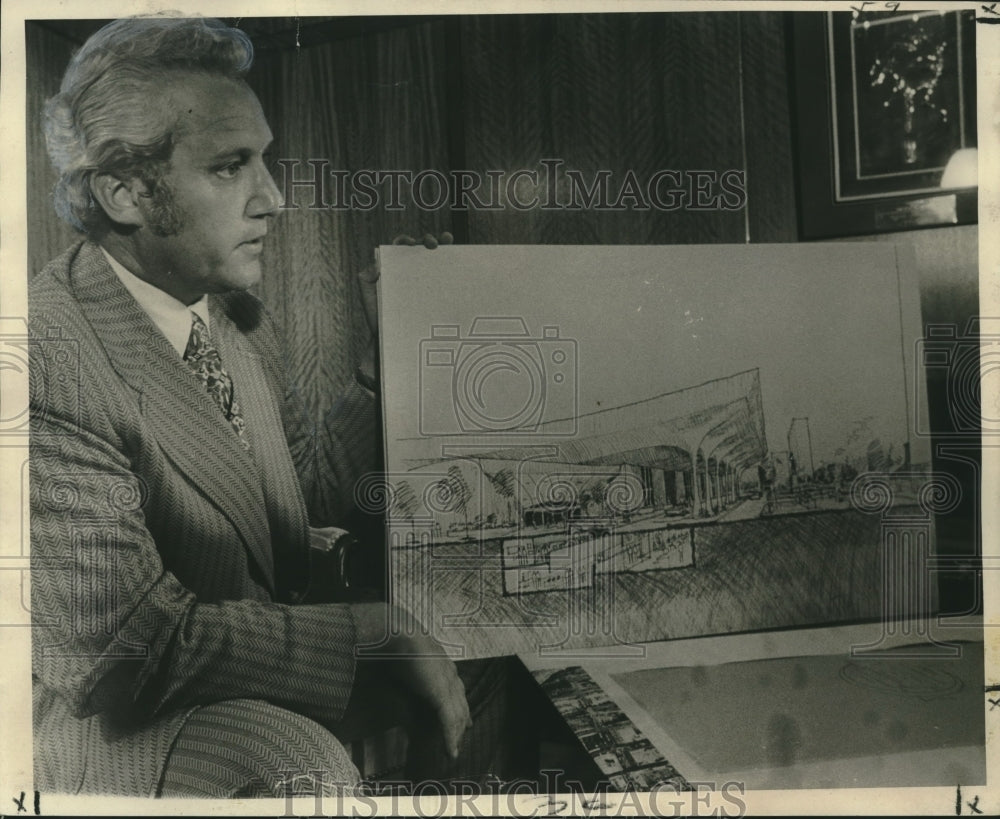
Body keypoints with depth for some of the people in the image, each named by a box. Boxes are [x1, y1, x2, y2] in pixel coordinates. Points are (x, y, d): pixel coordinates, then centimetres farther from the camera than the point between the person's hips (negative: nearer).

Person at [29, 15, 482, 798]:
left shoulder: (240, 318, 1)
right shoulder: (49, 362, -25)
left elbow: (313, 493, 8)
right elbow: (127, 647, -27)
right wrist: (376, 633, -26)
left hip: (268, 690, 7)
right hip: (115, 724, -6)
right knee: (303, 765, -34)